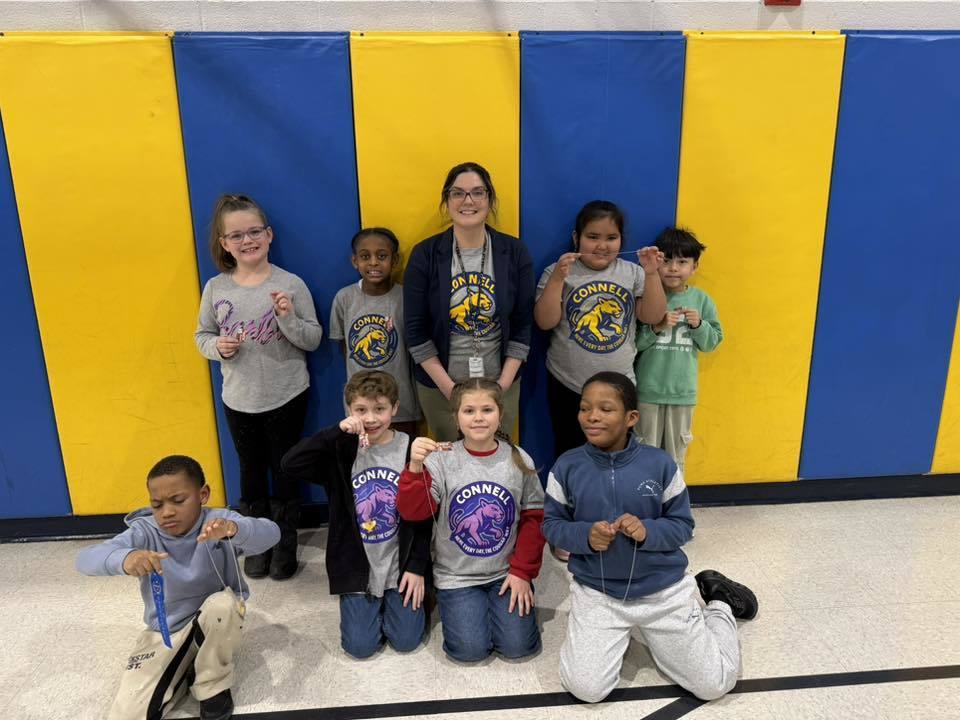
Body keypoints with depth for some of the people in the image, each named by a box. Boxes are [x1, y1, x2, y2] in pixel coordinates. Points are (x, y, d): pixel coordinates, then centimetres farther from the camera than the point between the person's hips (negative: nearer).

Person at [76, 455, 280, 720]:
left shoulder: (218, 521, -19)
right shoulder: (144, 532, -14)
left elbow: (271, 533, -36)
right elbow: (85, 559, -27)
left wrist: (234, 529, -59)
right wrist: (123, 559, -50)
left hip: (217, 625, -1)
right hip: (164, 633, 1)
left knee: (222, 603, -35)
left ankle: (213, 686, -7)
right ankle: (185, 671, 15)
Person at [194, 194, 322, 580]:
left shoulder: (290, 284, -11)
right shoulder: (215, 288, -4)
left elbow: (313, 341, -9)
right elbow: (202, 335, 8)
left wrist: (288, 317, -26)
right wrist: (217, 346, -14)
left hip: (286, 398, -2)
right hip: (239, 400, 2)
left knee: (284, 471, 12)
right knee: (251, 472, 17)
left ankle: (285, 544, 31)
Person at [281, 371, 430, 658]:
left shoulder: (411, 450, -8)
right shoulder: (341, 450, -7)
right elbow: (290, 464, -24)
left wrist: (417, 568, -5)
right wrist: (337, 431, -31)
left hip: (399, 565, 0)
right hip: (356, 567, 1)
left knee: (406, 641, -1)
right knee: (360, 646, -1)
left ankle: (393, 599, 29)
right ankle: (369, 603, 29)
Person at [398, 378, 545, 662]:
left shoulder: (520, 461, -6)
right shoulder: (441, 460, -12)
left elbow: (533, 518, 1)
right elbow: (412, 511, -20)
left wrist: (522, 572, -4)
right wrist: (415, 467, -37)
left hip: (506, 572, 2)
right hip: (456, 575, -1)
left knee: (518, 646, -7)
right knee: (470, 649, -9)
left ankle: (499, 599, 22)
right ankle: (450, 601, 20)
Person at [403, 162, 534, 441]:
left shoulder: (515, 252, -4)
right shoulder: (425, 254, -7)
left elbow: (523, 325, -2)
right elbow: (416, 331, -6)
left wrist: (502, 386, -9)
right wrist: (450, 388, -11)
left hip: (500, 384, 1)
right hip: (439, 386, -1)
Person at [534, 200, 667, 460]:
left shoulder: (633, 272, 3)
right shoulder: (558, 272, -4)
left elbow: (653, 317, -2)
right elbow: (545, 322, -11)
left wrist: (651, 274, -13)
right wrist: (557, 278, -21)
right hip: (567, 387, -2)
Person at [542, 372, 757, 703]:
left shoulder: (660, 463, -12)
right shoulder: (567, 466, -10)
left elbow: (683, 525, -4)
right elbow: (551, 524, -1)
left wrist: (647, 531, -24)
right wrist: (585, 535, -21)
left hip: (663, 588, 0)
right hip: (596, 592, 1)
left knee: (715, 684, 4)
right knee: (585, 688, -12)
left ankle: (716, 602, 33)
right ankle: (619, 634, 20)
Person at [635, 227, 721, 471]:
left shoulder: (701, 300, -1)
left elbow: (712, 342, 4)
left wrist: (699, 324, -13)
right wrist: (656, 327, -23)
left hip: (683, 389, 2)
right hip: (648, 389, -2)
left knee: (677, 447, 17)